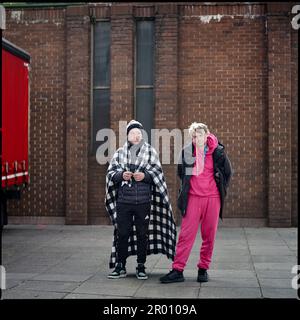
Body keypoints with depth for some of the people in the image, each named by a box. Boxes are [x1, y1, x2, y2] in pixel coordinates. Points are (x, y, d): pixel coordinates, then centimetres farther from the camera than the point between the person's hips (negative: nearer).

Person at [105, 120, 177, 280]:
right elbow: (110, 173, 7)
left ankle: (141, 267, 17)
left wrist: (145, 175, -13)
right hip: (123, 200, 1)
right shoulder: (120, 153, 8)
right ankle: (120, 267, 14)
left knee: (142, 234, 6)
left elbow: (157, 174, 4)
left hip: (144, 201, -1)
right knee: (122, 233, 3)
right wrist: (121, 175, -12)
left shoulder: (150, 151, 5)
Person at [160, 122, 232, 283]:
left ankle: (203, 269, 17)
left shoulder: (218, 151, -2)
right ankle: (177, 270, -2)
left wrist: (221, 188, 11)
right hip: (193, 198, 0)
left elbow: (228, 172, 12)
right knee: (186, 234, -4)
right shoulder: (186, 152, 1)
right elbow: (181, 173, 18)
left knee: (209, 235, 5)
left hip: (213, 198, 0)